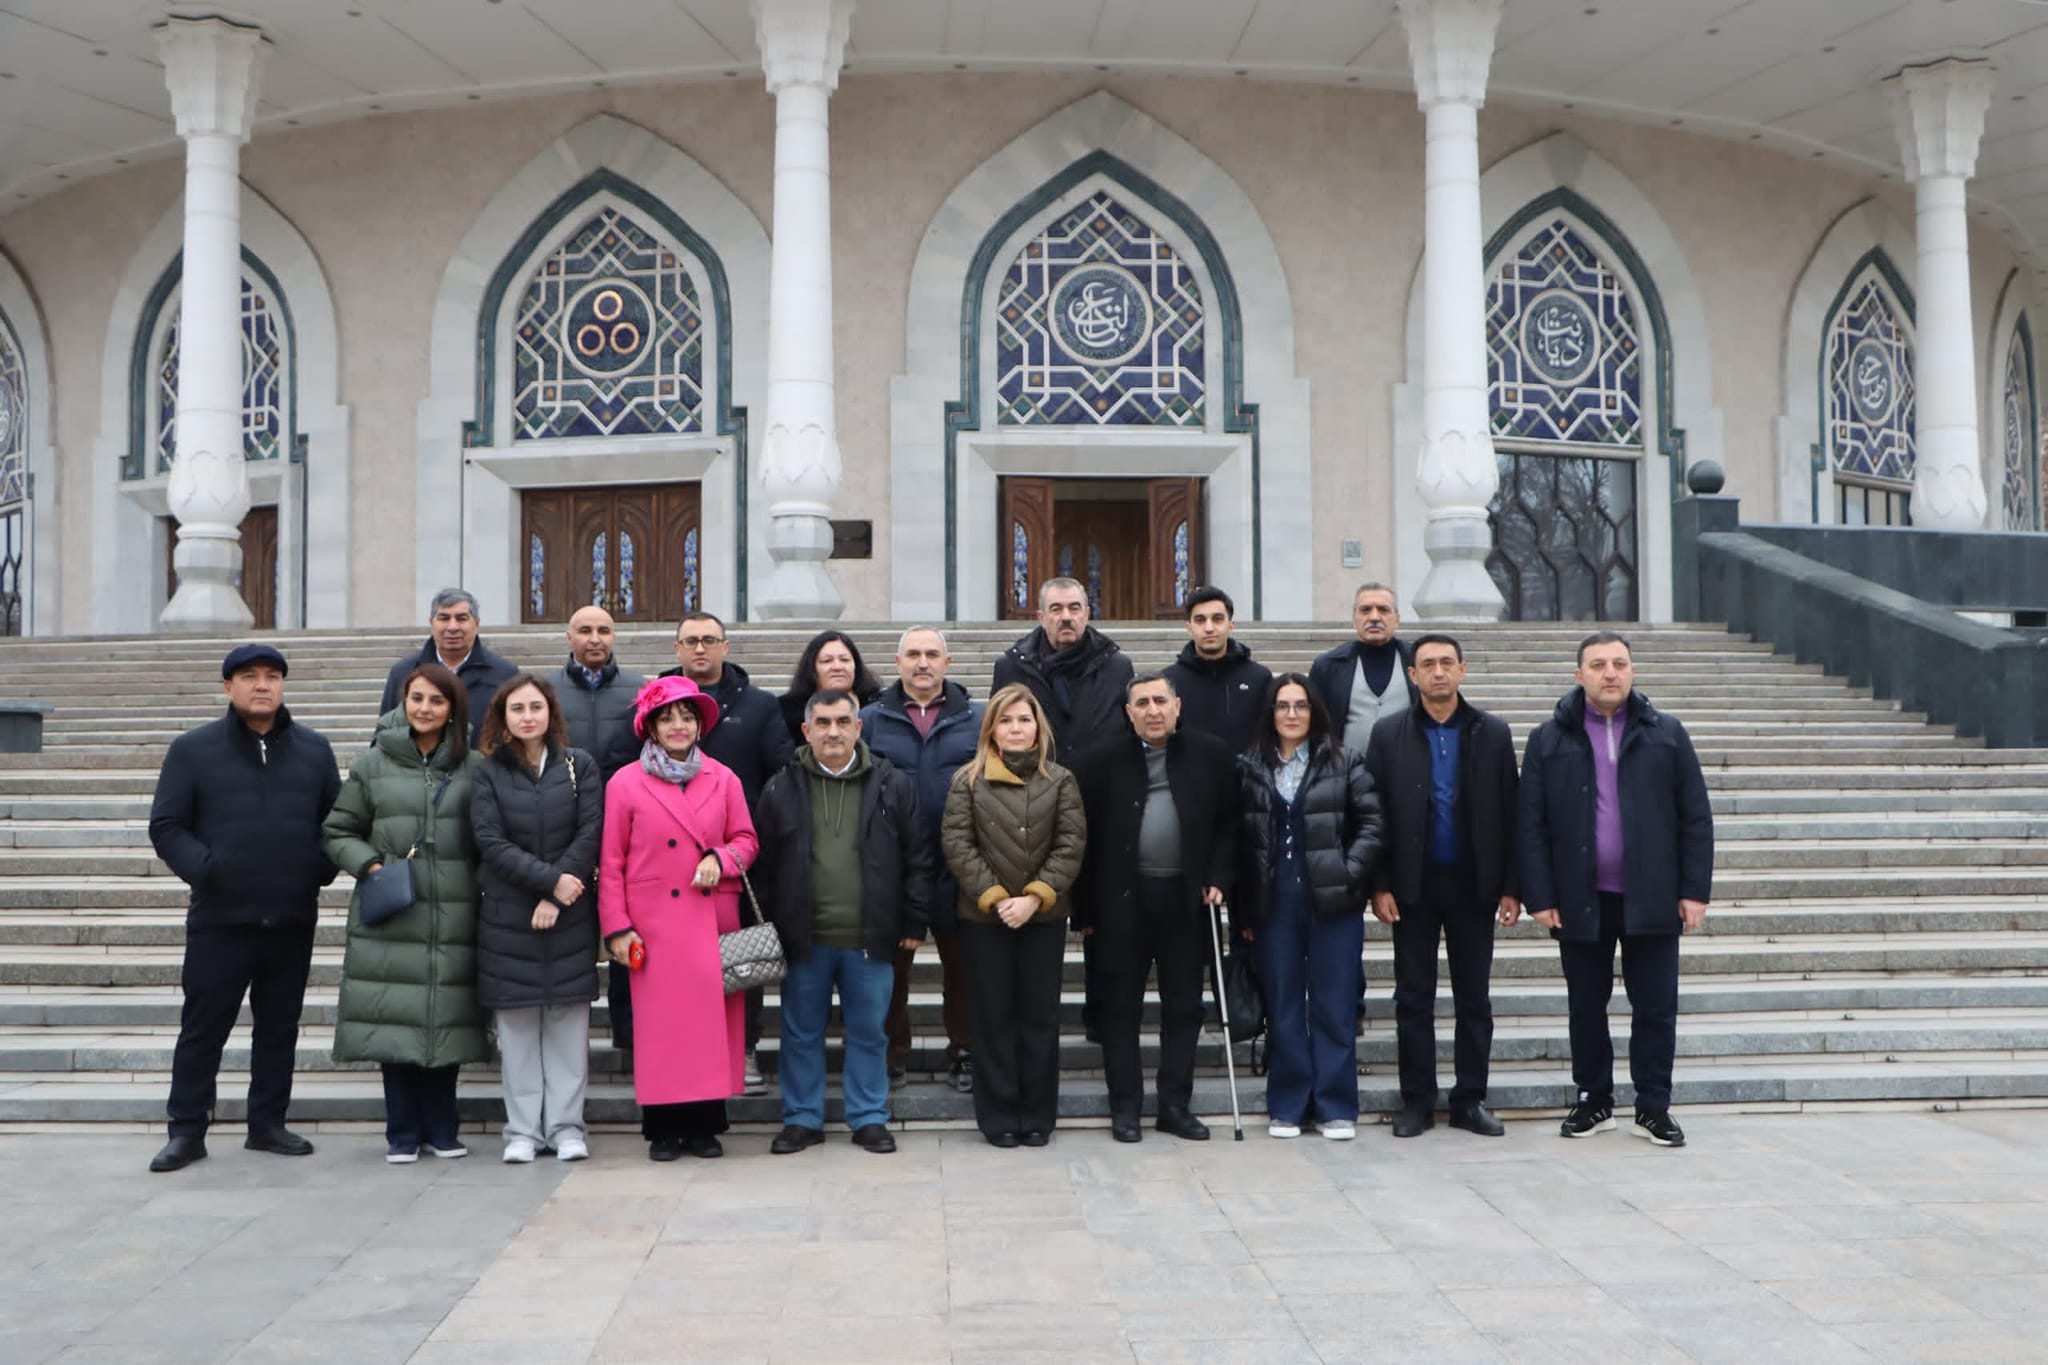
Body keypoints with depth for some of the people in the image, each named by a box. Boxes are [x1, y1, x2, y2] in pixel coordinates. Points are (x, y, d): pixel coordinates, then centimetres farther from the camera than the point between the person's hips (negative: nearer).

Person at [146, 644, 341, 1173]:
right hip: (220, 920, -2)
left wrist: (322, 868, -3)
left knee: (279, 1026, 11)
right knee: (203, 1028, 4)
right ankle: (187, 1130, 16)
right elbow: (166, 827, -1)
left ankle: (268, 1124, 23)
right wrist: (202, 868, -16)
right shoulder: (193, 749, 0)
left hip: (293, 920, 3)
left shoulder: (314, 749, 8)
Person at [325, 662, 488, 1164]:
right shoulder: (372, 764, 6)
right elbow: (338, 832, 10)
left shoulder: (472, 767, 6)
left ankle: (442, 1128, 19)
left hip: (452, 915, 1)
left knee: (447, 1020, 4)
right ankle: (402, 1133, 13)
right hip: (390, 916, 0)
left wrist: (480, 880, -3)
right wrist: (369, 864, -6)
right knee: (395, 1020, -1)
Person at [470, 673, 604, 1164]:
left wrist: (554, 900, -11)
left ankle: (567, 1125, 10)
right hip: (507, 916, 0)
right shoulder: (488, 773, 4)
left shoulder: (580, 766, 5)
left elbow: (589, 834, -3)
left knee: (569, 1019, 2)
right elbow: (491, 842, -5)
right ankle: (523, 1129, 12)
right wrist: (550, 879, -14)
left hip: (570, 916, 0)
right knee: (516, 1022, 3)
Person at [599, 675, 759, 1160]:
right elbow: (610, 863, 2)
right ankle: (664, 1129, 9)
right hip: (655, 924, -2)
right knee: (661, 1021, -1)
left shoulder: (723, 779, 8)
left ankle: (705, 1125, 13)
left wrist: (721, 859, -9)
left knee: (713, 1018, 3)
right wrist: (616, 927, -4)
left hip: (714, 922, 2)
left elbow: (745, 839, 13)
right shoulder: (625, 783, 2)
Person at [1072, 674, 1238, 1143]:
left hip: (1186, 898, 1)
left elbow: (1229, 824, 8)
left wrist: (1218, 879, -3)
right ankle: (1125, 1107, 14)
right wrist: (1085, 908, -1)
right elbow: (1083, 835, 1)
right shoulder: (1102, 760, -1)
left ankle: (1175, 1104, 19)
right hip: (1123, 899, -1)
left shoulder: (1211, 755, 2)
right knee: (1121, 1005, 5)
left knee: (1184, 1005, 8)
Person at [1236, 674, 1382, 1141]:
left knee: (1334, 1007, 3)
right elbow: (1238, 837, 6)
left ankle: (1336, 1107, 11)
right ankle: (1287, 1106, 16)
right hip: (1273, 905, 2)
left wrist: (1349, 873, -10)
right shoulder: (1249, 768, 5)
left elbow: (1371, 822, -1)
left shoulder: (1343, 763, 1)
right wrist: (1242, 908, 2)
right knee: (1282, 1008, 7)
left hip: (1333, 904, -1)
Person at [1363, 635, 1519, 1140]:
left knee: (1474, 998, 8)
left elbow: (1509, 813, 2)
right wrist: (1379, 885, -7)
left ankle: (1470, 1099, 17)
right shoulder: (1389, 734, 1)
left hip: (1473, 884, 1)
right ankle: (1416, 1102, 13)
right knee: (1414, 998, 5)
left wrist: (1510, 886, -2)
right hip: (1413, 885, -1)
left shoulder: (1492, 733, 3)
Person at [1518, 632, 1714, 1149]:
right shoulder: (1549, 740, 1)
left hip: (1651, 898, 0)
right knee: (1586, 1006, 10)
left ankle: (1653, 1107, 17)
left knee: (1656, 1008, 5)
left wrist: (1694, 890, -2)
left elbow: (1696, 818, 4)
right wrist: (1541, 897, -5)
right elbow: (1530, 825, 0)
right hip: (1581, 899, 0)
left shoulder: (1667, 735, 4)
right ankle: (1594, 1101, 24)